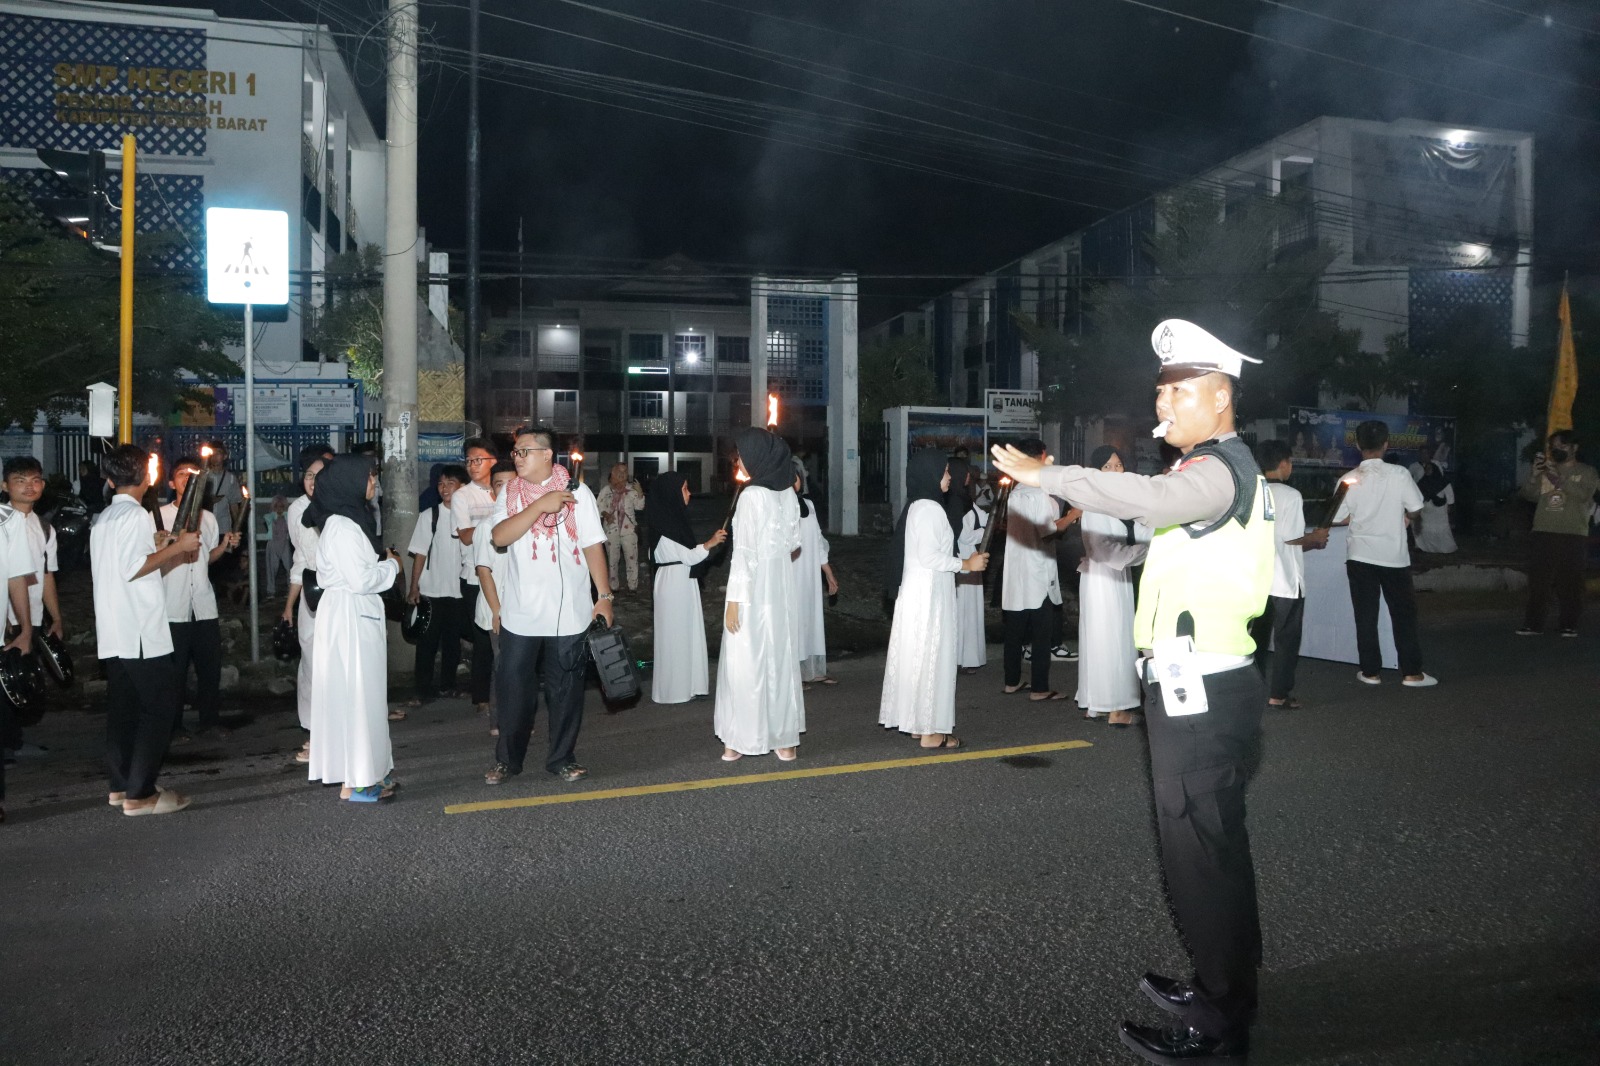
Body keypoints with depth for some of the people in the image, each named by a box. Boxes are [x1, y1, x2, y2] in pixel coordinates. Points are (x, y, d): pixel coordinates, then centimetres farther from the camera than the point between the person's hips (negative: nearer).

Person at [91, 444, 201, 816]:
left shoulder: (105, 517, 17)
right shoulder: (136, 515, -11)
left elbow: (122, 563, 17)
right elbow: (133, 569, -19)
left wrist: (159, 549, 20)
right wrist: (175, 547, -12)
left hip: (113, 634, 9)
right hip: (141, 633, -9)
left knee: (123, 708, 12)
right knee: (158, 707, -5)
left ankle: (120, 786, 18)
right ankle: (140, 794, -4)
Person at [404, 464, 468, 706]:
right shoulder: (428, 516, -3)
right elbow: (420, 553, -3)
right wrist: (414, 587, -6)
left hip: (458, 590, 2)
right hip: (431, 591, -2)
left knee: (453, 640, 13)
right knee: (427, 642, 3)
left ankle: (448, 683, 28)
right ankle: (424, 690, 12)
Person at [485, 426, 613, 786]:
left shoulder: (577, 492, -2)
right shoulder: (509, 494, 5)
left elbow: (593, 547, -2)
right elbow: (500, 537, -11)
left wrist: (604, 596, -6)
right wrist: (540, 506, -20)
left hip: (568, 614, -2)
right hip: (520, 614, 2)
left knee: (565, 689, 7)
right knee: (515, 688, 7)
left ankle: (562, 758, 21)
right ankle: (507, 759, 21)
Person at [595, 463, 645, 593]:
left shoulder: (632, 489, -1)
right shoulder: (606, 490, 3)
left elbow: (639, 506, -7)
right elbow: (598, 507, 5)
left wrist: (639, 493, -22)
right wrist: (605, 514, -13)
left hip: (629, 529, -1)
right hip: (611, 529, 2)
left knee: (632, 558, -4)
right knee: (612, 559, 10)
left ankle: (633, 585, 4)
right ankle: (614, 586, 20)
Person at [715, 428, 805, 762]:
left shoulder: (752, 495, -15)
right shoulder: (788, 493, 5)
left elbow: (745, 552, -17)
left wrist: (734, 599, -14)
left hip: (754, 590, -7)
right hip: (780, 587, 7)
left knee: (746, 659, 2)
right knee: (780, 657, 11)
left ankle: (742, 739, 9)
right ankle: (785, 738, 17)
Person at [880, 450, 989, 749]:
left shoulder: (917, 506, 13)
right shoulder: (929, 508, -17)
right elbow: (928, 556, -22)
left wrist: (964, 561, 19)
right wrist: (966, 564, -13)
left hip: (919, 594, 10)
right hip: (929, 595, -10)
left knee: (917, 657, 13)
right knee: (932, 658, -4)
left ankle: (918, 723, 20)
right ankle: (931, 730, 2)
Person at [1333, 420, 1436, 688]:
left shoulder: (1349, 479, -5)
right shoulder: (1399, 474, -9)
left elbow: (1339, 519, 0)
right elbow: (1416, 510, -4)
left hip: (1360, 555, 1)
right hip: (1394, 555, -1)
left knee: (1366, 616, 7)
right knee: (1403, 614, 9)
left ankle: (1370, 671, 10)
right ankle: (1411, 673, 12)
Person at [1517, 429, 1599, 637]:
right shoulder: (1545, 470, 16)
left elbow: (1583, 494, -12)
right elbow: (1528, 495, 6)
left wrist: (1559, 479, -25)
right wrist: (1533, 476, -11)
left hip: (1573, 535, -3)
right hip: (1543, 533, 3)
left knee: (1570, 582, -2)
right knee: (1538, 580, -1)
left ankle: (1569, 624, 5)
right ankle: (1534, 623, 2)